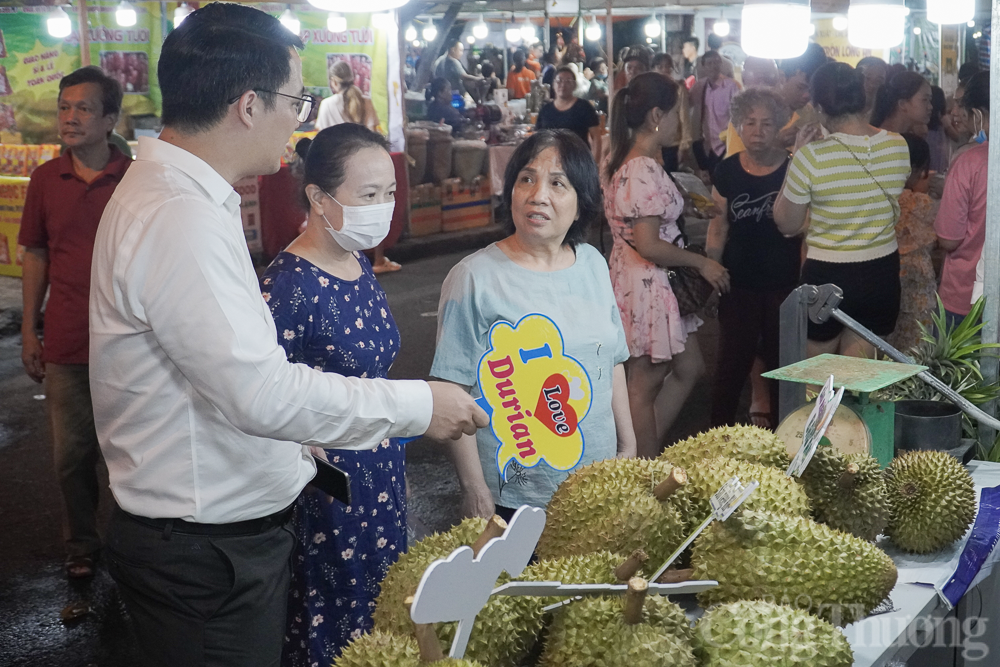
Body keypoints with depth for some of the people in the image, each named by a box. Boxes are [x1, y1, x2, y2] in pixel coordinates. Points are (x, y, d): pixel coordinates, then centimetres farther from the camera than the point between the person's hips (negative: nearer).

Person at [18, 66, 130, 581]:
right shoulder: (46, 179, 2)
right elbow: (36, 256, 9)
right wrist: (29, 331, 7)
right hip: (66, 344, 2)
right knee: (72, 453, 11)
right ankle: (81, 545, 29)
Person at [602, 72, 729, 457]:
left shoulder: (618, 161, 9)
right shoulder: (645, 171, -23)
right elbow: (649, 245, -26)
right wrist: (702, 263, -14)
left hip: (632, 277, 10)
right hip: (649, 284, -10)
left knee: (689, 368, 19)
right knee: (646, 385, 4)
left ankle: (645, 456, 25)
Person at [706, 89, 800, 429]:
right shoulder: (727, 172, 1)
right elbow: (718, 229, 9)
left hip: (784, 283, -1)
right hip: (739, 284, 1)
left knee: (780, 363, 8)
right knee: (732, 363, 2)